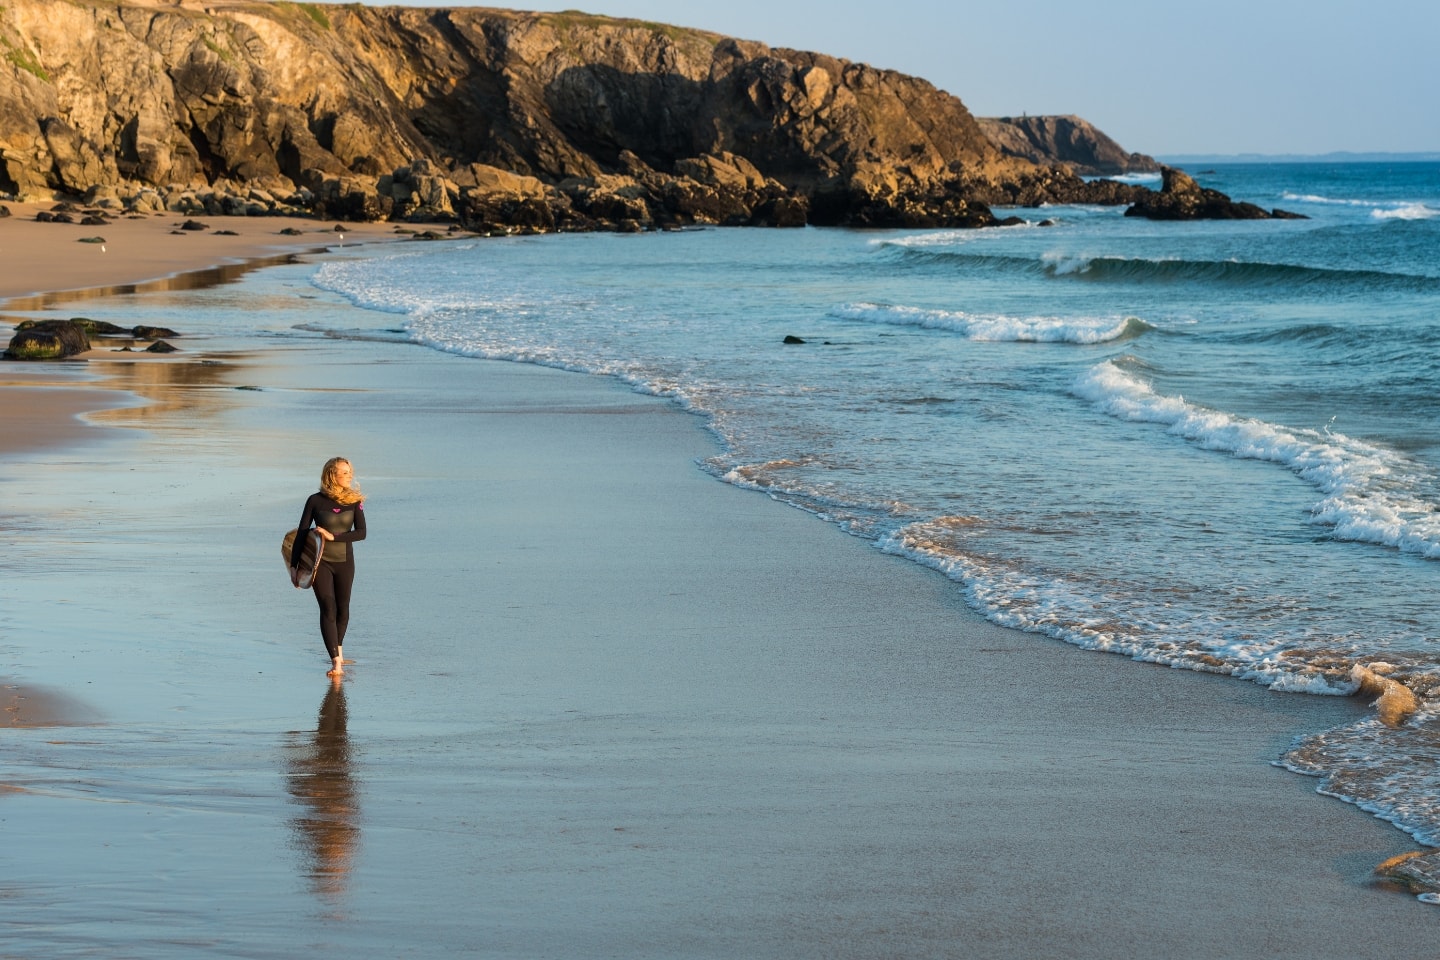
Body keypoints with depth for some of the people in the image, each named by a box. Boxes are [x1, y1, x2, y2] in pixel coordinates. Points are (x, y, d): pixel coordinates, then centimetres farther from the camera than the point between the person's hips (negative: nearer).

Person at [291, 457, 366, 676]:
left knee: (342, 608, 13)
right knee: (328, 609, -11)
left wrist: (333, 537, -20)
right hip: (320, 561, -3)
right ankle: (336, 662, -16)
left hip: (345, 562, 3)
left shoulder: (354, 501, -1)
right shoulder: (316, 501, -6)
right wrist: (294, 564, -3)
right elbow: (302, 533, -2)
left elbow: (361, 533, -9)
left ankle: (338, 647, 39)